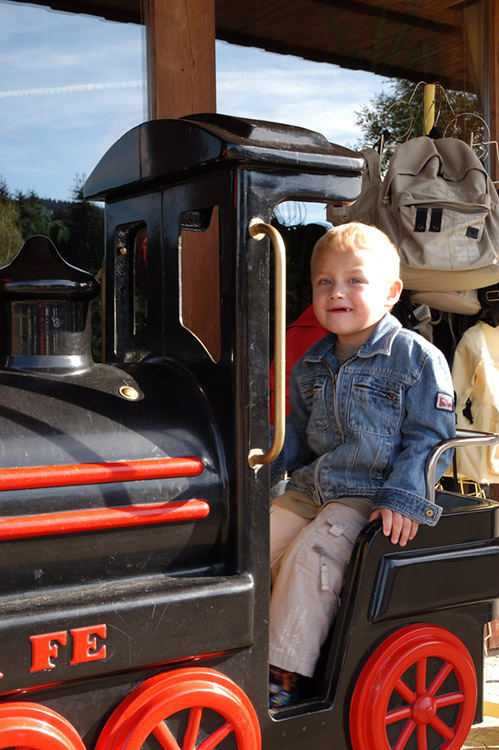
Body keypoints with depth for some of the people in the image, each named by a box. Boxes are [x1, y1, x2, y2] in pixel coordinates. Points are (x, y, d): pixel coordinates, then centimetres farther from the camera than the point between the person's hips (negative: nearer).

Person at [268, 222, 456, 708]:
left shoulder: (418, 358, -10)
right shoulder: (312, 364, 11)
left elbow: (427, 437, -11)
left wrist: (403, 500, -20)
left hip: (372, 495, -7)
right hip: (311, 487, 7)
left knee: (311, 552, -24)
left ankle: (285, 672, -13)